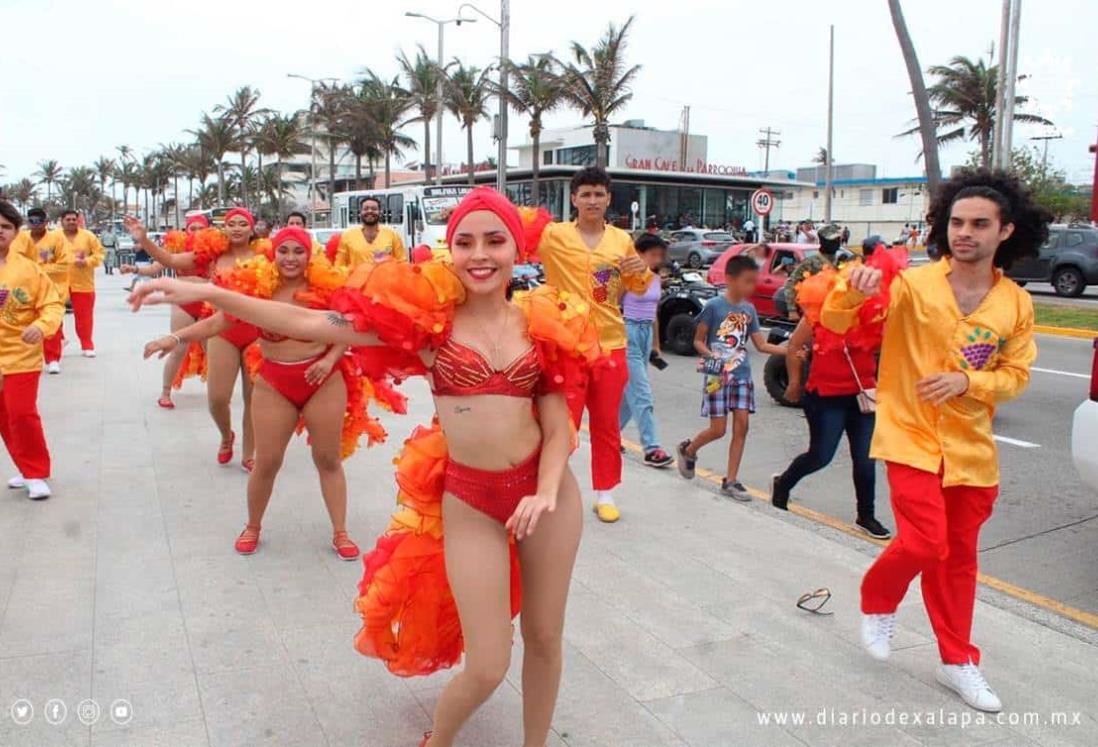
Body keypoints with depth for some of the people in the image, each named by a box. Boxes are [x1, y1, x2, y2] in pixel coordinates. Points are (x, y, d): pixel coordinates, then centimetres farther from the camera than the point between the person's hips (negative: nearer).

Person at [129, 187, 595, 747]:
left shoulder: (542, 323, -2)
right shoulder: (425, 313, -8)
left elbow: (558, 424, 0)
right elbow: (309, 325, -13)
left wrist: (546, 493, -16)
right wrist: (205, 292, -18)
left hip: (546, 488, 3)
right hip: (469, 500, -2)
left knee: (545, 638, 16)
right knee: (487, 665, 2)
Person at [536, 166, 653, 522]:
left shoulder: (622, 240, 6)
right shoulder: (553, 235, -5)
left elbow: (637, 287, 16)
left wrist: (641, 271, -4)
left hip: (611, 344, 4)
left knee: (607, 424, 12)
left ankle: (605, 493, 26)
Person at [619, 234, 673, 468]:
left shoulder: (656, 279, 10)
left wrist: (656, 344, 20)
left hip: (646, 334, 8)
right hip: (628, 333, -8)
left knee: (629, 390, 12)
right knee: (641, 393, -8)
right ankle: (652, 449, -7)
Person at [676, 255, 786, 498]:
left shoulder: (749, 309, 7)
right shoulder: (713, 306, -9)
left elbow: (761, 344, 8)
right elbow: (698, 341, -4)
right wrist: (713, 358, -22)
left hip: (742, 375, 5)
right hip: (717, 375, -5)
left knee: (742, 425, 0)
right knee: (718, 429, -3)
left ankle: (731, 481, 8)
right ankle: (688, 450, 27)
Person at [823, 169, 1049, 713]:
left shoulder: (1017, 304, 0)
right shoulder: (911, 285, -11)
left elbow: (1016, 375, 5)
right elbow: (836, 323, -16)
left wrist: (966, 381, -15)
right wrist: (853, 290, -39)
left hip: (972, 446, 4)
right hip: (911, 437, -4)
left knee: (959, 555, 13)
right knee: (924, 543, -12)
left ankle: (957, 661, 30)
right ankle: (877, 602, 21)